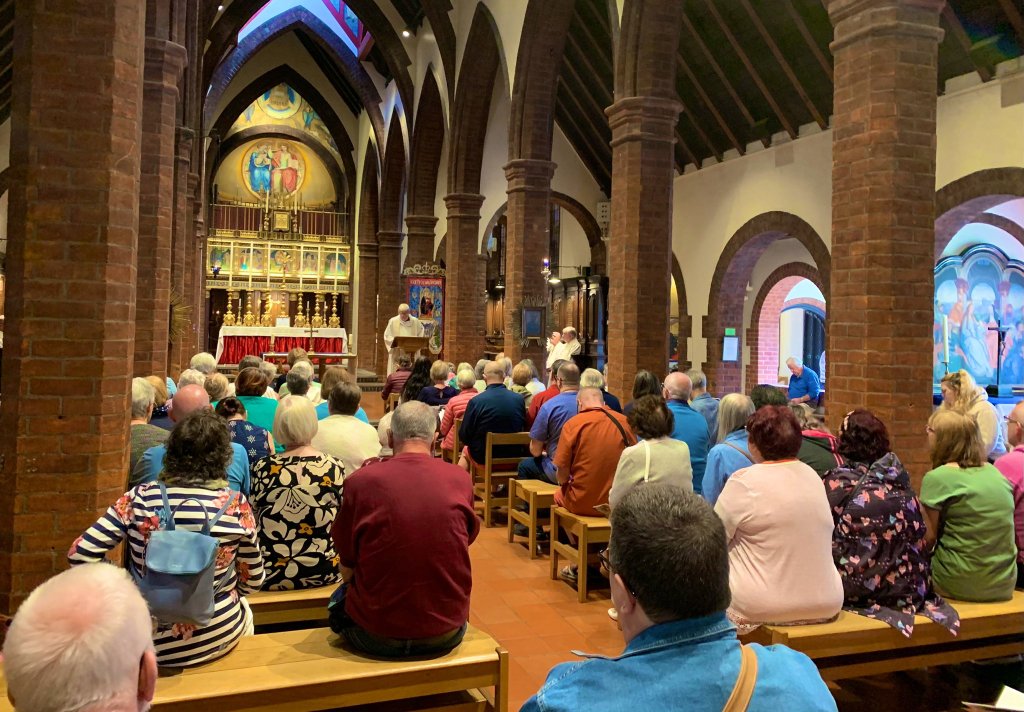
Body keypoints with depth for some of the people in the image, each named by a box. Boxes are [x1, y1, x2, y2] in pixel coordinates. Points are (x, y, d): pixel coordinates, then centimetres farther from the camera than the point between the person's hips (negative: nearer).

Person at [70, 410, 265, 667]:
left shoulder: (140, 498, -13)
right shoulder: (235, 504, -15)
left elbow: (80, 554, -9)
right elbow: (253, 581, -5)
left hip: (149, 641, 1)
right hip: (215, 640, -1)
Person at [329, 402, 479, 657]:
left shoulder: (360, 481, -13)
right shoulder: (461, 480, -8)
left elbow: (347, 569, -3)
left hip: (376, 635, -1)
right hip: (447, 635, 2)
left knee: (339, 598, 30)